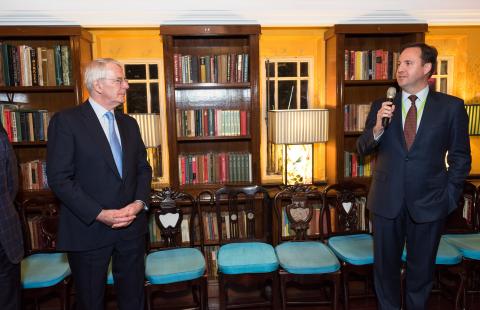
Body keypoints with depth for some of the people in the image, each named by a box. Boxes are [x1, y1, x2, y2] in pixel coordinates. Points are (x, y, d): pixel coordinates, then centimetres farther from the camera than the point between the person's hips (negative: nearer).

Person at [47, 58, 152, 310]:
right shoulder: (66, 121, -9)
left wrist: (140, 202, -6)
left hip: (131, 226, 5)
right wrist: (99, 214, -19)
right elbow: (59, 178, -14)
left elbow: (143, 167, 12)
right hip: (89, 228, -4)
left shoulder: (129, 123, 10)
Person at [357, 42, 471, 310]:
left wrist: (450, 195, -3)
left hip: (429, 202, -1)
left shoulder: (452, 107, -3)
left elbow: (460, 157, 2)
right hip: (387, 200, 1)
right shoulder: (382, 106, 1)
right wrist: (377, 128, -18)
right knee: (385, 265, 15)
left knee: (422, 268, 16)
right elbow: (362, 149, 1)